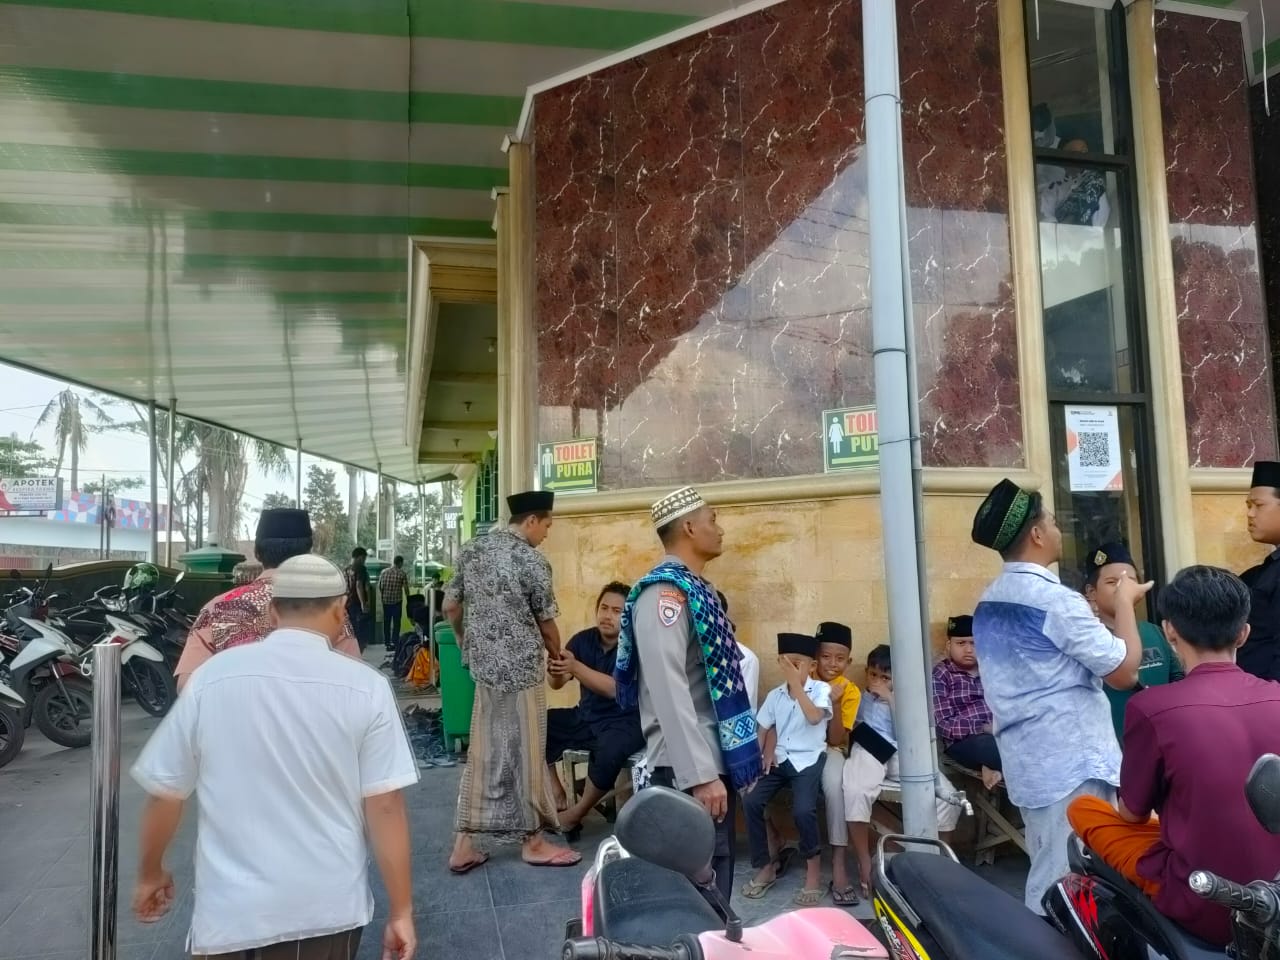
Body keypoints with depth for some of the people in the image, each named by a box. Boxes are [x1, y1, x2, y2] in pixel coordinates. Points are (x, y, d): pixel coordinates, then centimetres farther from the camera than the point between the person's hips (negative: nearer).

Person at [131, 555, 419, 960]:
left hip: (232, 908, 1)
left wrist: (150, 874, 19)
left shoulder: (212, 675, -7)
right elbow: (385, 807, -12)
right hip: (327, 909, 0)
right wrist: (401, 911, -2)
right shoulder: (366, 687, -12)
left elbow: (164, 791, 2)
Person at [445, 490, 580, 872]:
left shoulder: (471, 550, 6)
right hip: (520, 668, -7)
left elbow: (450, 606, 11)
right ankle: (532, 842, 19)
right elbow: (546, 623, -5)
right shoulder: (532, 561, -13)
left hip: (483, 665, 7)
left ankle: (463, 845, 18)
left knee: (483, 752, 13)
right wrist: (557, 654, 14)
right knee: (524, 753, 6)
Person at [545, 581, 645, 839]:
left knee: (609, 752, -36)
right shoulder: (583, 640, -1)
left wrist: (575, 667, -39)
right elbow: (556, 684, -8)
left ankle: (575, 815, -10)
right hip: (586, 717, 6)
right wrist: (555, 671, -32)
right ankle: (556, 793, 0)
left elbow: (616, 689, -28)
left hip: (624, 723, -6)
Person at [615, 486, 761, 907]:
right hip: (689, 767, -9)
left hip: (714, 757, 10)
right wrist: (699, 775, -28)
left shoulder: (693, 588, 13)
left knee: (716, 871, 19)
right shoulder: (665, 592, -18)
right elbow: (669, 690, -25)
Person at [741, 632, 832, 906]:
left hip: (808, 759, -4)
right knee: (750, 801, -15)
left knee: (803, 810, -27)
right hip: (779, 759, 4)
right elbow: (765, 729, 12)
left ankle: (813, 864, 1)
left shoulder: (821, 689, -4)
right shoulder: (775, 695, 7)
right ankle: (765, 866, 3)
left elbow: (814, 717, -23)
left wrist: (796, 684, -23)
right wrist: (764, 755, -4)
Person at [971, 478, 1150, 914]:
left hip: (1026, 760, 8)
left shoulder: (988, 603, 8)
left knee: (1046, 876, 16)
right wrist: (1125, 603, -1)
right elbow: (1123, 671, -12)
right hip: (1072, 760, -8)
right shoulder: (1056, 599, -17)